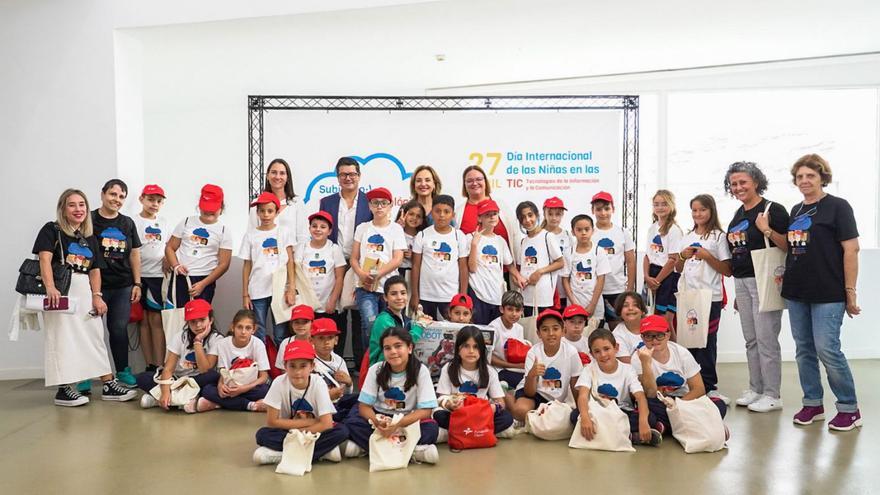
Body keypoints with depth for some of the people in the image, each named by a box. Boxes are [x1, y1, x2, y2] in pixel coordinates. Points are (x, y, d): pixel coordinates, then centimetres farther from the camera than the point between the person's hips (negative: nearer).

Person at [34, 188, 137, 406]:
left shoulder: (90, 237, 17)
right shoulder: (51, 230, 0)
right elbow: (45, 259, -14)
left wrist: (96, 295, 3)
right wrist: (50, 288, -27)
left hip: (84, 291, 6)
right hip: (60, 290, -6)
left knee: (95, 337, 9)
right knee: (63, 338, -4)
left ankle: (109, 385, 14)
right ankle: (64, 389, 2)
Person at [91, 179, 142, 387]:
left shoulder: (127, 223, 11)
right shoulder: (89, 220, -2)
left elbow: (134, 254, 14)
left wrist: (137, 283, 9)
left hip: (123, 286, 3)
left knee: (119, 328, 8)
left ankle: (123, 370, 20)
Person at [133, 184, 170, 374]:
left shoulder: (164, 223, 12)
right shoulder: (133, 222, -1)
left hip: (158, 275, 2)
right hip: (139, 275, -2)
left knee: (156, 319, 1)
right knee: (144, 320, 5)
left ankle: (159, 365, 2)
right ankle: (149, 365, 10)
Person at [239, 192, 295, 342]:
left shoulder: (284, 233, 3)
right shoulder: (250, 235, 4)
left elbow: (290, 262, 0)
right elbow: (247, 266, 6)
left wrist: (292, 289, -8)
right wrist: (245, 294, 3)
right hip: (257, 292, 1)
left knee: (281, 334, 4)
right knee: (258, 335, 7)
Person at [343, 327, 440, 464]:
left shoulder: (421, 371, -15)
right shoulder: (376, 370, -10)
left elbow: (425, 410, -18)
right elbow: (364, 406, -9)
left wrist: (397, 425, -33)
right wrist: (377, 421, -32)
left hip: (408, 420, -1)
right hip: (380, 418, 2)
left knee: (431, 428, -31)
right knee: (352, 423, -26)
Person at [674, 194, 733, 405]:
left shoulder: (719, 236, -1)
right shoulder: (687, 237, 14)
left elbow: (727, 270, -5)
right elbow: (678, 269, 18)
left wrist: (707, 256, -15)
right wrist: (682, 256, -2)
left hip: (710, 297, -5)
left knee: (706, 341, -2)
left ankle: (707, 386, 8)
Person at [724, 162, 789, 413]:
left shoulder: (773, 210, -8)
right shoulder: (738, 215, 14)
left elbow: (789, 246, -13)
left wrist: (767, 230, -25)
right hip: (741, 281, 8)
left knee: (766, 338, -4)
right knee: (751, 340, 12)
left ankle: (772, 395, 5)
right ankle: (755, 389, 22)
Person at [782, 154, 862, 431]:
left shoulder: (837, 206, -5)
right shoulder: (796, 210, 14)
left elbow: (851, 249, -10)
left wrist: (850, 291, -13)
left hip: (827, 293, -7)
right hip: (797, 292, 7)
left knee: (827, 350, -8)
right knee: (804, 350, 10)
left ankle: (849, 409, 8)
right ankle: (812, 404, 22)